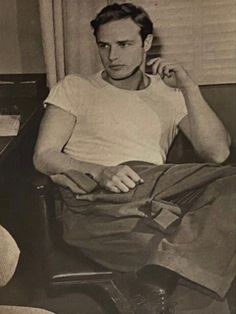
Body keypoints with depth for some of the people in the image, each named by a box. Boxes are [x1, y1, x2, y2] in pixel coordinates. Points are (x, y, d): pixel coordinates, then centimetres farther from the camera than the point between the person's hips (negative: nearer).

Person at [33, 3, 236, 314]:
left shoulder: (170, 93, 21)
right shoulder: (74, 87, 17)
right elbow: (44, 156, 4)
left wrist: (189, 87, -1)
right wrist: (100, 173, -15)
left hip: (158, 187, 3)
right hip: (95, 197, -3)